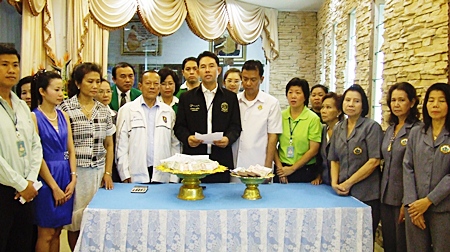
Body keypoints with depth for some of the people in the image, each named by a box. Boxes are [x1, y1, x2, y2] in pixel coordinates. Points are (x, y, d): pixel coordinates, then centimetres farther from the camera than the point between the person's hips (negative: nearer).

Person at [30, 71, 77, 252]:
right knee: (46, 233, 5)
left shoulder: (63, 115, 8)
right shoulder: (34, 117, -9)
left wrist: (73, 179, -2)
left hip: (66, 176, 5)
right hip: (46, 176, -5)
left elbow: (71, 149, 8)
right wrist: (54, 186, -12)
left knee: (57, 232, 13)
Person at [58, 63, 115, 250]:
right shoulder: (66, 108, -3)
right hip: (75, 171, -3)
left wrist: (107, 172, 6)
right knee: (75, 220, 5)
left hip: (99, 171, 3)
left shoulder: (103, 110, 9)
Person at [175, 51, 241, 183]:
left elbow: (235, 126, 8)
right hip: (193, 159, 0)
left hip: (221, 159, 0)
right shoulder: (186, 97, 11)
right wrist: (187, 138, -12)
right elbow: (179, 126, 8)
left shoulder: (230, 97, 11)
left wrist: (228, 139, -13)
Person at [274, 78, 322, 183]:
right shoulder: (280, 116, 3)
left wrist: (292, 169, -9)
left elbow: (314, 150, -8)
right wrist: (279, 166, -9)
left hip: (304, 171, -2)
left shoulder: (313, 119, -6)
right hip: (281, 170, 2)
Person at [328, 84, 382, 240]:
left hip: (366, 196, -4)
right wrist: (335, 182, -3)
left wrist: (348, 183, -12)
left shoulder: (372, 127, -6)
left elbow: (374, 161, -13)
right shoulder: (338, 129, 11)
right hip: (342, 194, 5)